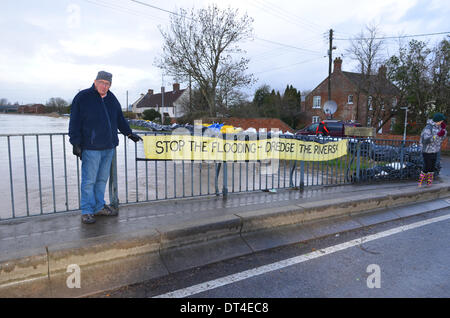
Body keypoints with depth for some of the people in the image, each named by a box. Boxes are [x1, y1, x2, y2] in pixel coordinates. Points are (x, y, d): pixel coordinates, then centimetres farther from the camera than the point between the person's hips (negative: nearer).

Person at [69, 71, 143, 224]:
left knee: (102, 179, 13)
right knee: (89, 180, -2)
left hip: (109, 147, 6)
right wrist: (76, 143, -10)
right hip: (91, 148, -6)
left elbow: (120, 119, 25)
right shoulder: (82, 97, -4)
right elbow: (75, 123, -6)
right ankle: (87, 211, 8)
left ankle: (99, 207, 24)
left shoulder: (112, 99, 14)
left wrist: (129, 133, 19)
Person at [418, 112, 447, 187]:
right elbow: (426, 140, -26)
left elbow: (442, 138, 11)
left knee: (432, 168, 11)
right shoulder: (428, 127, -18)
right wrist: (438, 135, -32)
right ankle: (420, 182, 11)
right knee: (426, 168, -2)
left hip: (434, 152, 8)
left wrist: (444, 129, -2)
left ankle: (429, 182, 20)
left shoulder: (437, 127, 7)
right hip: (427, 152, -8)